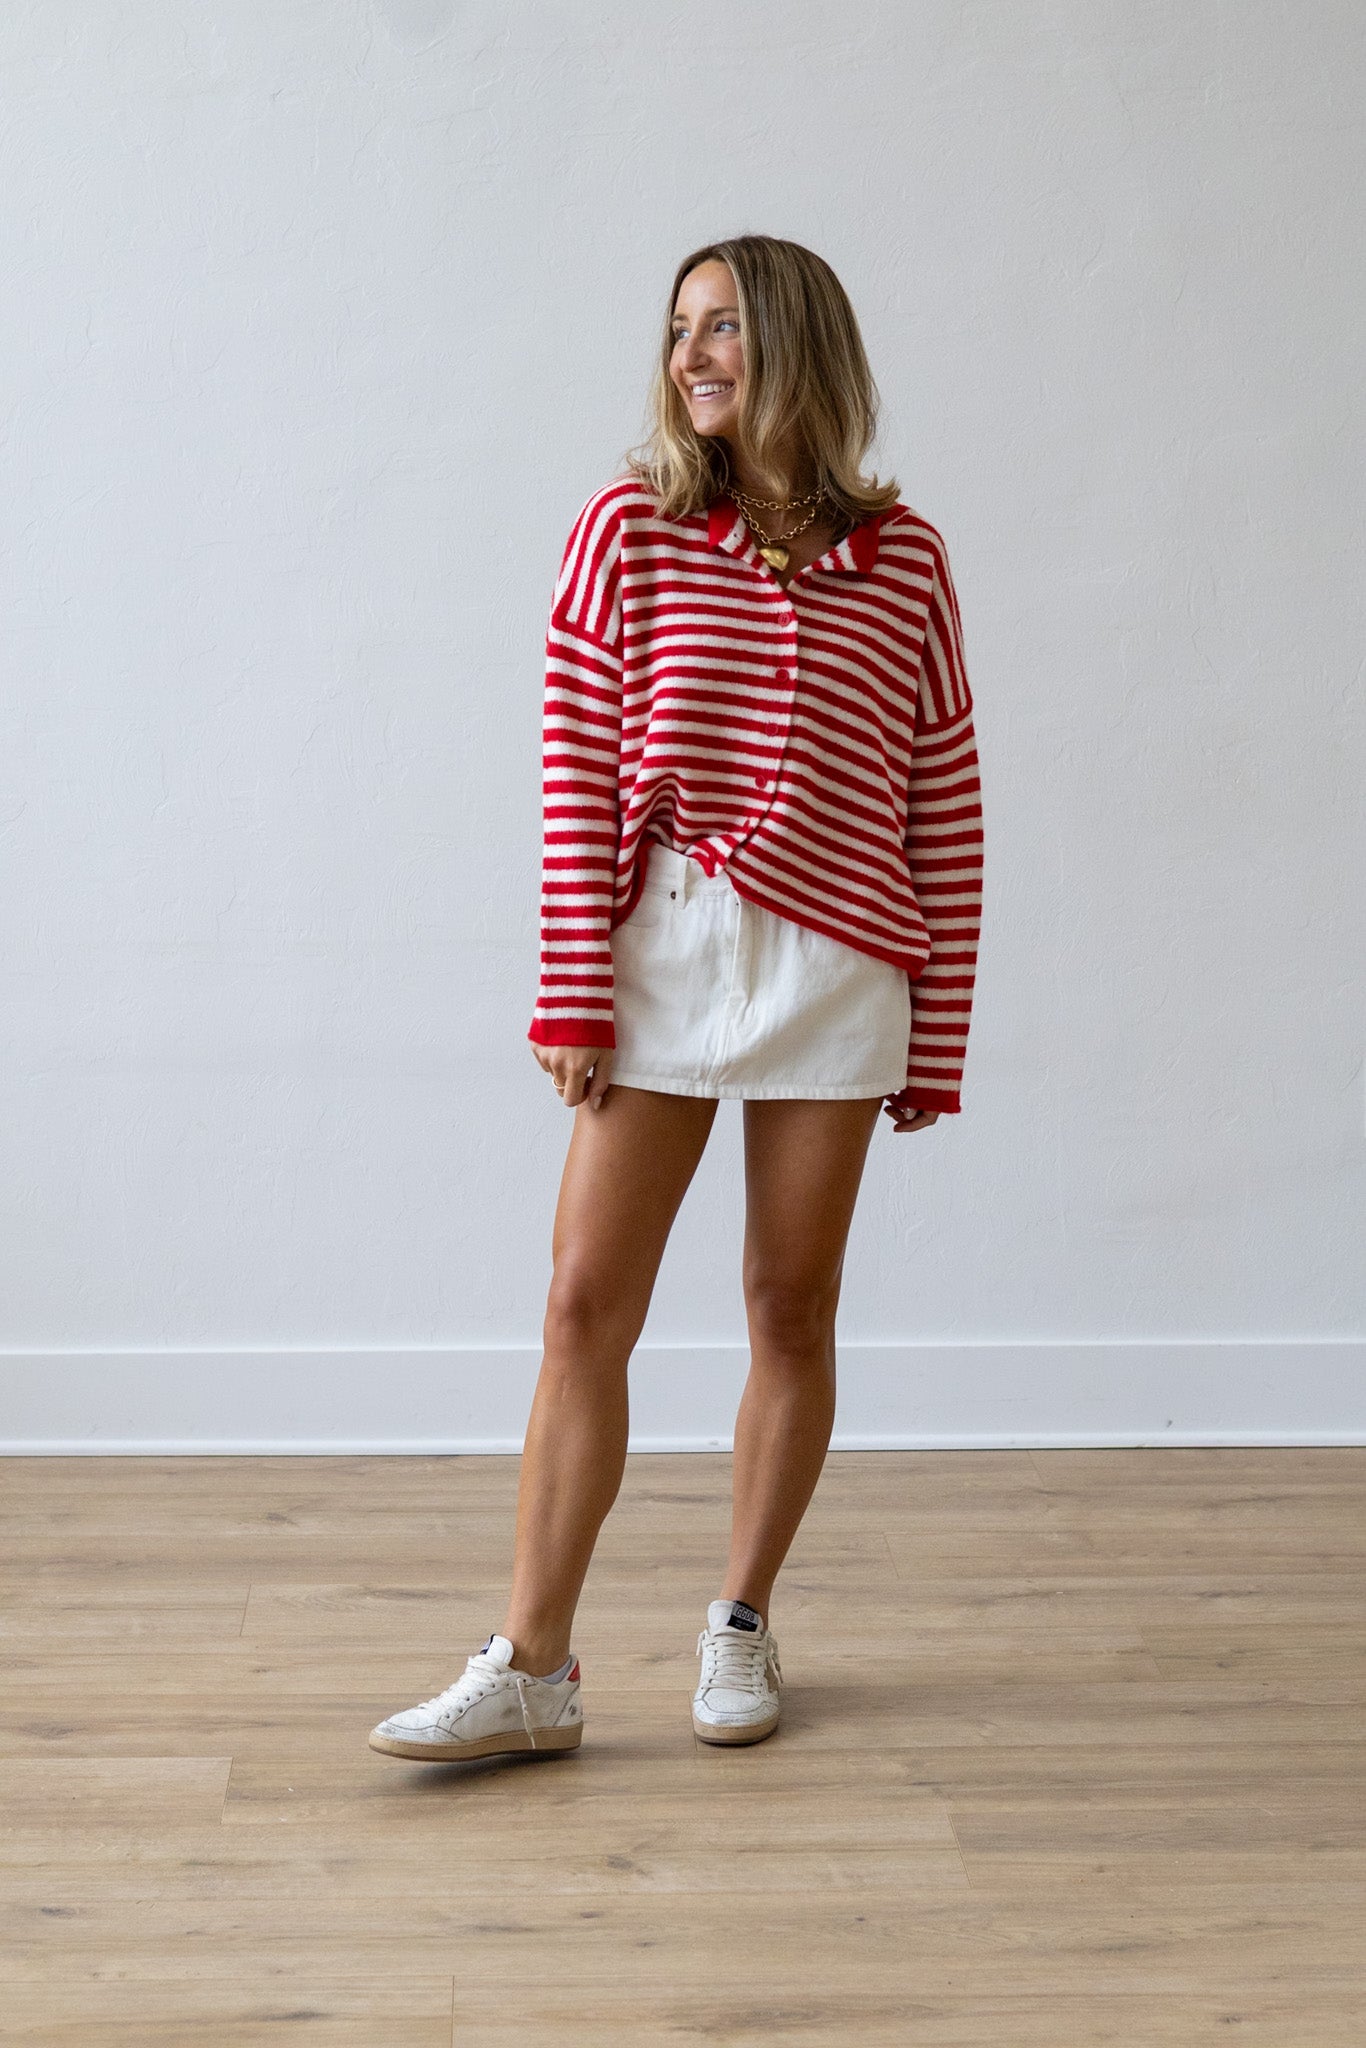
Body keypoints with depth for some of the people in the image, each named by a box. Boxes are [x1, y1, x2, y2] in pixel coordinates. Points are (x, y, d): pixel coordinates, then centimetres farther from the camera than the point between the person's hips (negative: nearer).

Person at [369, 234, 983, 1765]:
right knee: (586, 1299, -3)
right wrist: (572, 996, -7)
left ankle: (740, 1625, 24)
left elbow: (944, 803, 5)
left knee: (791, 1304, 8)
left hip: (835, 964, 0)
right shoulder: (630, 529, 1)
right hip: (661, 948, 0)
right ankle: (530, 1669, 4)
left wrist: (938, 1034, 4)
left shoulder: (903, 559, 2)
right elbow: (579, 774, -1)